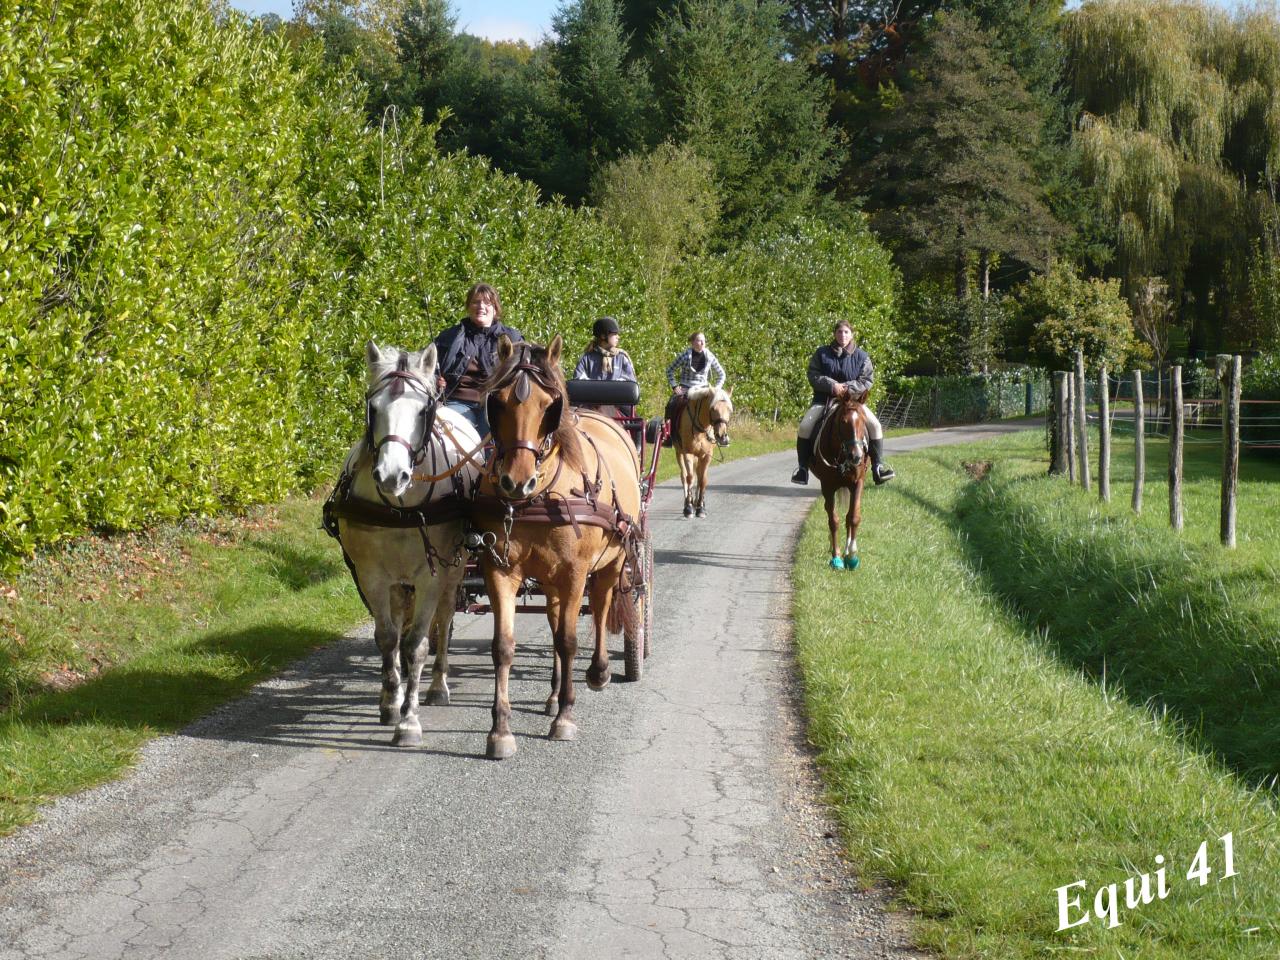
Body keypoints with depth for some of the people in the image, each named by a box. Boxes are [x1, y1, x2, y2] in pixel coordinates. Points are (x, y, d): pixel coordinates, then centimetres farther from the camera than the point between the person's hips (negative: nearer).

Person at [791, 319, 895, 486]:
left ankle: (878, 464, -6)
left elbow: (867, 380, -2)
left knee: (875, 425, -19)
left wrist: (848, 387, -20)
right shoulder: (821, 354, 2)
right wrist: (832, 385, -20)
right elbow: (813, 376, -4)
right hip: (824, 399, 0)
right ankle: (802, 467, -10)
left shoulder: (861, 356, 2)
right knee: (805, 426, -22)